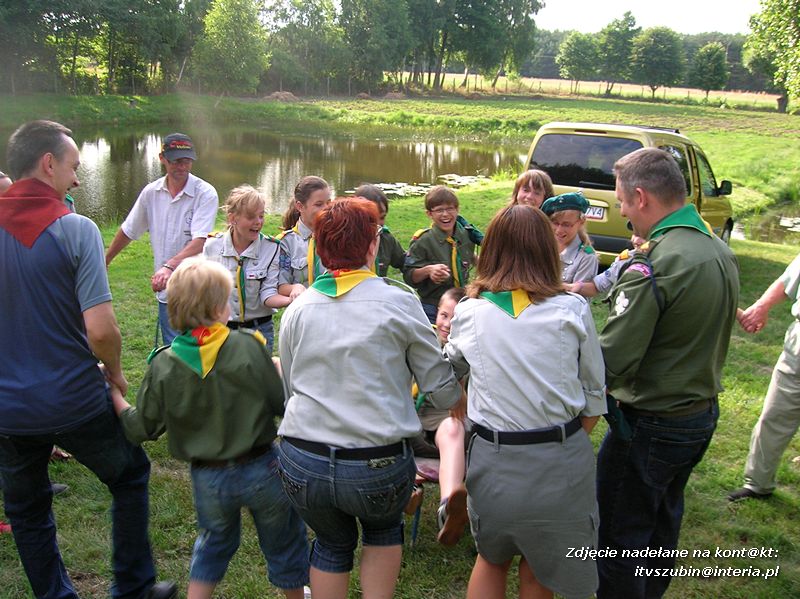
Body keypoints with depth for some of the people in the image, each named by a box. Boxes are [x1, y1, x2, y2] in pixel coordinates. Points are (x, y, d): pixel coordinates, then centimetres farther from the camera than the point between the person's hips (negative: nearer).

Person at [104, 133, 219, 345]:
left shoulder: (205, 194, -12)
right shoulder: (151, 192, 5)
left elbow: (200, 241, -24)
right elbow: (128, 231, 19)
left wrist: (170, 266, -37)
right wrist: (105, 260, 26)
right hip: (166, 291, 5)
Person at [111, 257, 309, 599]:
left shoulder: (163, 368, -12)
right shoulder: (249, 347, -18)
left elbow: (141, 429, -4)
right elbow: (281, 403, -12)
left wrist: (116, 400, 12)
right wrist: (278, 372, 8)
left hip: (208, 479, 2)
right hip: (260, 469, -2)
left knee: (214, 542, 29)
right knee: (283, 543, 22)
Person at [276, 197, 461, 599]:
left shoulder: (297, 310, 4)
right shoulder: (399, 304, -6)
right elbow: (444, 392, -2)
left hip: (302, 463, 3)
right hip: (378, 467, -2)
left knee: (333, 542, 31)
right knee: (384, 529, 31)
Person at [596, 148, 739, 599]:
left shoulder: (653, 266, -26)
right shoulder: (721, 252, 2)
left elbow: (612, 362, -27)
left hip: (651, 423, -9)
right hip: (702, 414, 9)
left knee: (620, 535, 6)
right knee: (663, 523, 26)